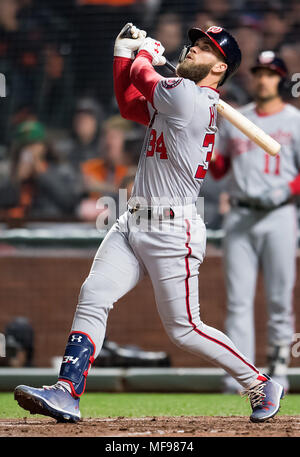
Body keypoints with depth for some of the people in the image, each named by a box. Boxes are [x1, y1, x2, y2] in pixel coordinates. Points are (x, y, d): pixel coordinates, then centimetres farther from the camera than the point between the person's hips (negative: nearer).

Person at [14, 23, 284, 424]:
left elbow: (143, 78, 0)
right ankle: (67, 393, -10)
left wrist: (145, 54, 21)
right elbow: (129, 104, 27)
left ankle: (261, 386, 13)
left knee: (184, 329, -3)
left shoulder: (188, 95, -16)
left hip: (172, 231, -9)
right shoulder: (177, 101, 13)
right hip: (133, 225, 9)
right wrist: (124, 51, 21)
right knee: (93, 297, -5)